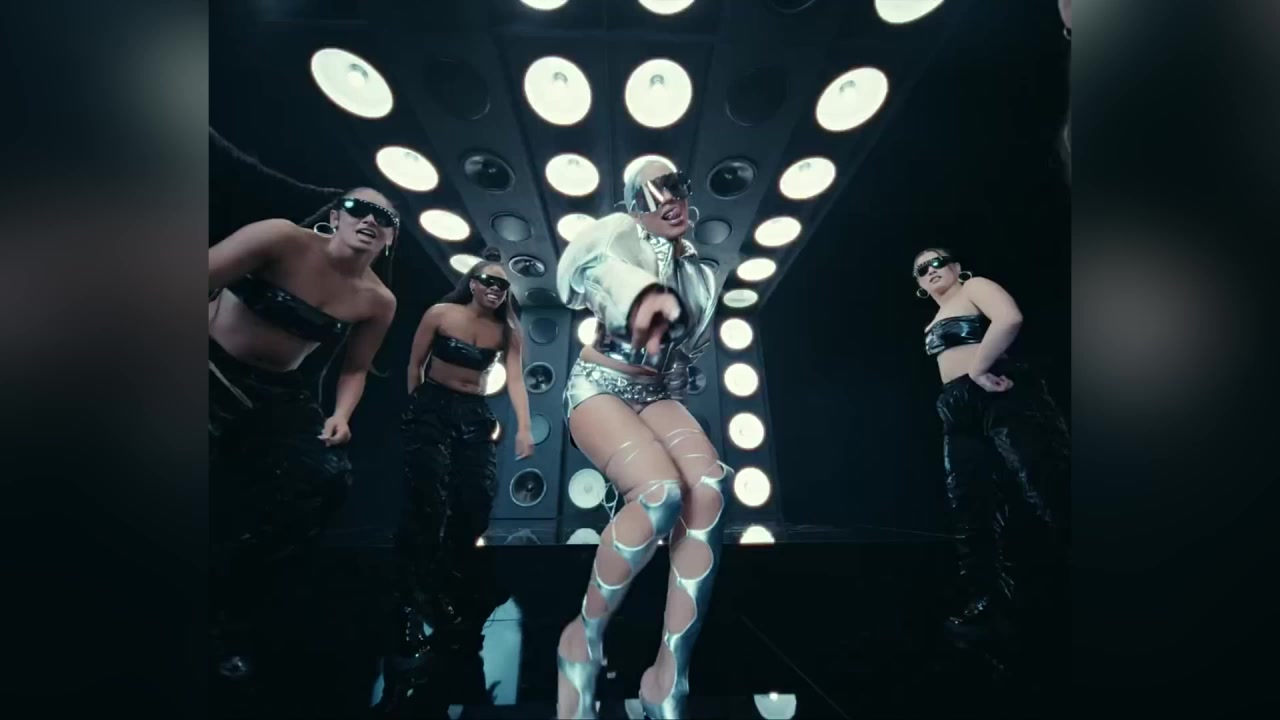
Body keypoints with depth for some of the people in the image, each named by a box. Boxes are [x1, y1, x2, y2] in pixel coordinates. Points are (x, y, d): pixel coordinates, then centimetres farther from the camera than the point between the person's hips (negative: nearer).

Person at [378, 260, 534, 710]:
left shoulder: (507, 332, 0)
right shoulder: (441, 314, -6)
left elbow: (515, 379, -12)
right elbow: (415, 364, -1)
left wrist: (524, 428, -25)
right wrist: (419, 410, 0)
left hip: (475, 416, 3)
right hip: (431, 410, -3)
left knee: (478, 501, -3)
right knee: (428, 506, -11)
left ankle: (452, 596, 21)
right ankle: (416, 614, -3)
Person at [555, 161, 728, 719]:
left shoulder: (697, 272, 15)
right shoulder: (623, 233, -4)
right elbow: (584, 259, -27)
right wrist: (642, 290, -46)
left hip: (657, 394, 5)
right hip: (599, 387, -5)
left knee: (709, 486, -26)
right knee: (662, 489, -33)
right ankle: (584, 637, -7)